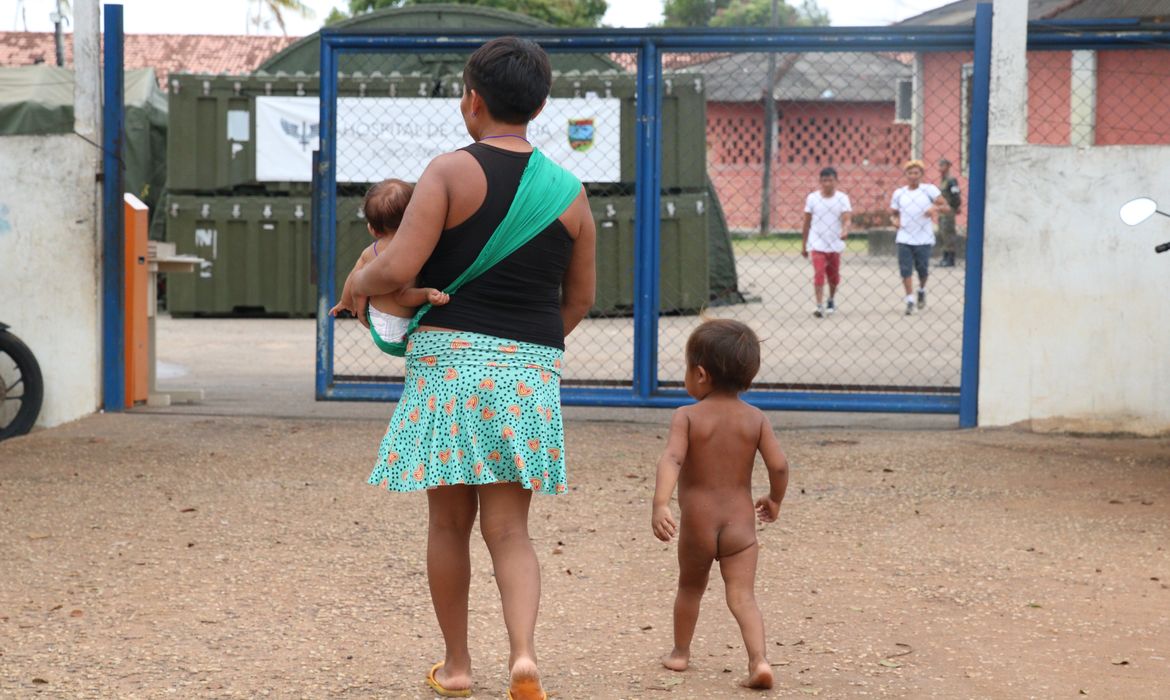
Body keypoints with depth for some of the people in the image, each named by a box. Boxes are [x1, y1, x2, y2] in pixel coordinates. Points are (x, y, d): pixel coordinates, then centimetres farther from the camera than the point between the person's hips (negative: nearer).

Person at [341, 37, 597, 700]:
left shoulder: (451, 171, -7)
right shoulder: (570, 192, 6)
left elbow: (398, 269, -15)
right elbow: (580, 297, 13)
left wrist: (359, 284, 7)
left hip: (449, 357, -3)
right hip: (530, 371, 3)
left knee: (450, 520, 11)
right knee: (508, 526, 7)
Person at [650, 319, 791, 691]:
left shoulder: (687, 417, -9)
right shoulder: (755, 419, -1)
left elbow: (672, 458, -24)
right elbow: (778, 465, -5)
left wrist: (660, 504, -33)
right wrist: (774, 500, 14)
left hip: (697, 521, -1)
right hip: (740, 521, 1)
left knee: (690, 587, 21)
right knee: (742, 595, -2)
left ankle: (680, 652, 37)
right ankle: (758, 659, -21)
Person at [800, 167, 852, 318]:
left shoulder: (842, 198, -3)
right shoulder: (812, 198, -2)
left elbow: (846, 218, -16)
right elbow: (807, 223, 5)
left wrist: (845, 231, -38)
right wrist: (803, 245, 6)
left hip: (835, 244, 1)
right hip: (817, 244, -1)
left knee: (834, 277, 13)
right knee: (819, 274, -14)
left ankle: (831, 300, 37)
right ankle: (820, 307, -16)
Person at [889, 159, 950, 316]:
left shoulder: (929, 189, 0)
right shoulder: (899, 193, 8)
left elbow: (946, 207, -5)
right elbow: (893, 213, 16)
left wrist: (935, 208, -26)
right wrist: (894, 220, -7)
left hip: (924, 239, -2)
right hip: (904, 239, 2)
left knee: (923, 270, 4)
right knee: (905, 270, -6)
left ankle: (921, 291, 34)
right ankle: (910, 300, 3)